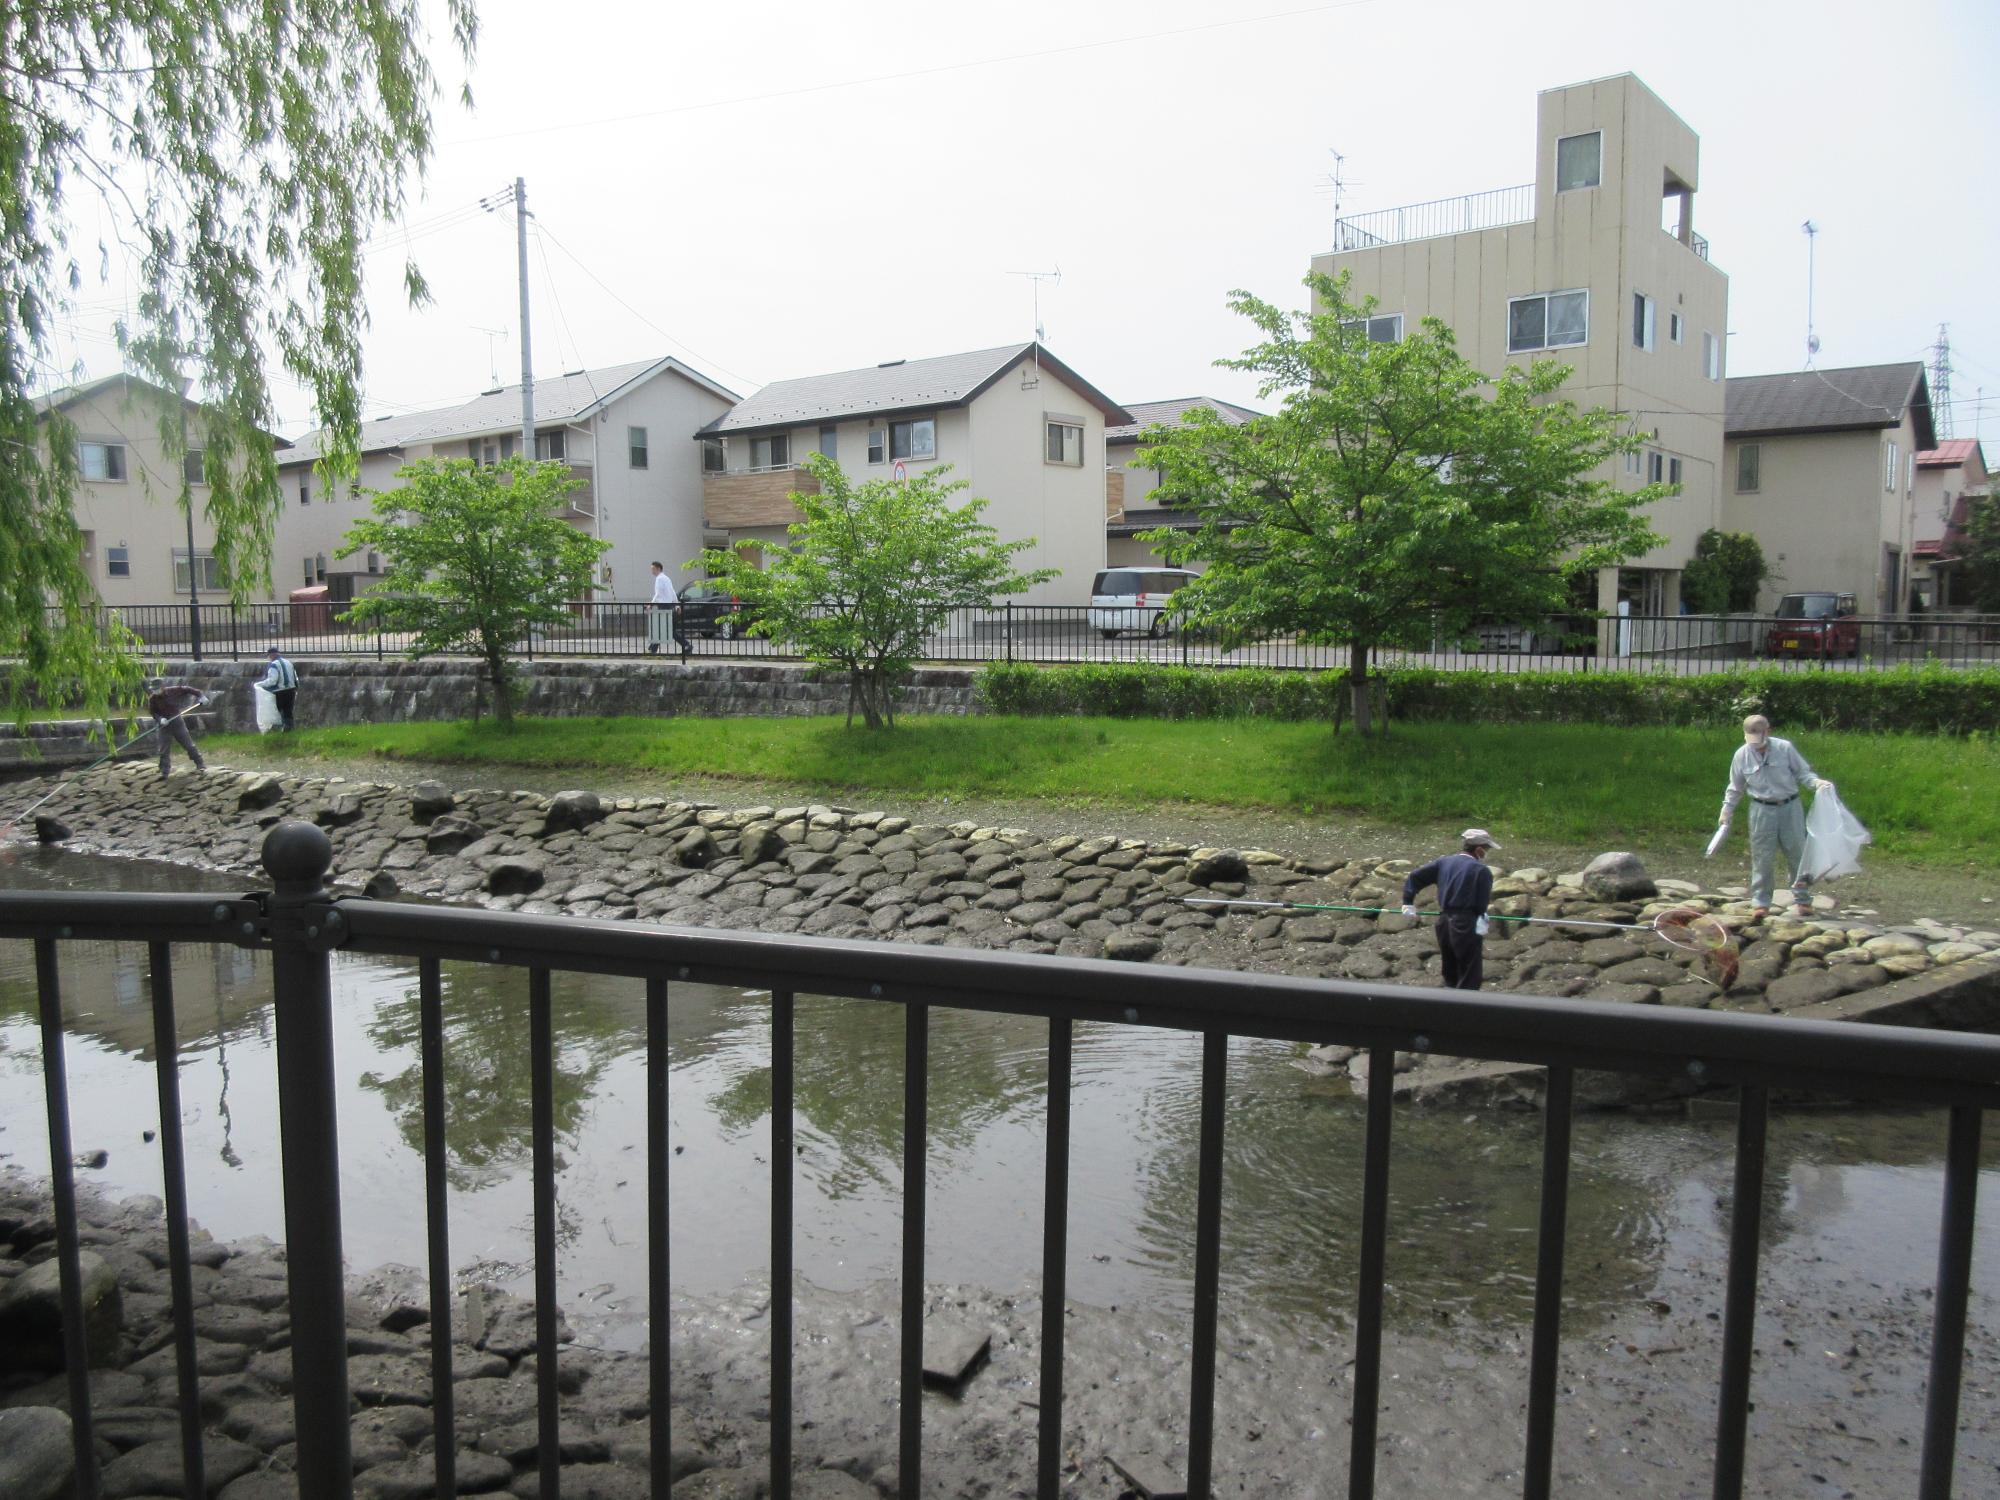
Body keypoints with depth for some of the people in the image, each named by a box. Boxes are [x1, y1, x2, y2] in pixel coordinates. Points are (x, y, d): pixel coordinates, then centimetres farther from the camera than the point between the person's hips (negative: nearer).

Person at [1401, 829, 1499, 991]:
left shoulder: (1444, 862, 10)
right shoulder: (1482, 870, -9)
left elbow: (1414, 876, 12)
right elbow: (1482, 904, -11)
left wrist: (1408, 902, 20)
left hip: (1443, 922, 7)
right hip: (1466, 925, -7)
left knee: (1450, 976, 21)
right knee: (1470, 979, 2)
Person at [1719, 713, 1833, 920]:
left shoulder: (1785, 748, -8)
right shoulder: (1741, 755, -3)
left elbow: (1803, 773, 0)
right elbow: (1735, 788, 9)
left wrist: (1817, 782, -20)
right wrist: (1726, 811, 6)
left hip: (1790, 808, 0)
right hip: (1762, 811, 0)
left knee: (1797, 853, 7)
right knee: (1762, 858, 1)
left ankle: (1802, 899, 21)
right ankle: (1760, 903, 7)